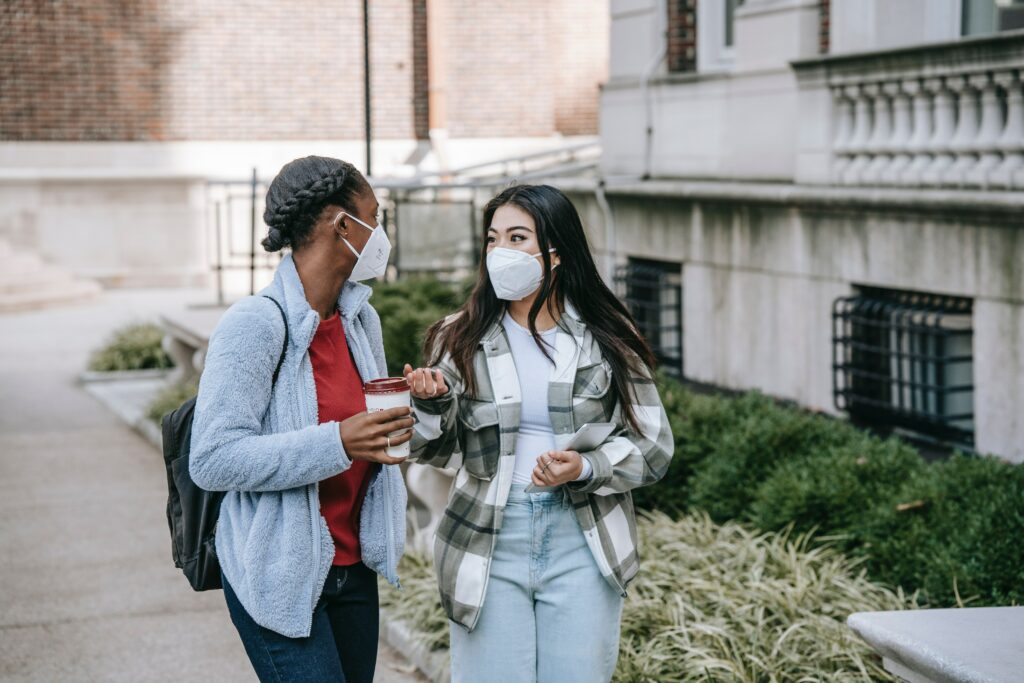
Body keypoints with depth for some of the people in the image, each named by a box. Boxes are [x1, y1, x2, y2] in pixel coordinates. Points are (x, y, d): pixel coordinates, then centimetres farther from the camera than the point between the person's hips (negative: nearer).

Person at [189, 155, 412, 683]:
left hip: (354, 569, 7)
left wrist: (396, 425, -1)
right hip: (281, 577, -7)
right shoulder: (254, 324, -17)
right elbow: (213, 460, -22)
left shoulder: (361, 318, 7)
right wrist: (335, 444, -28)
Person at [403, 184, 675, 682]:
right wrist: (431, 403, -16)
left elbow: (653, 446, 1)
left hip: (582, 546, 0)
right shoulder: (461, 339, 1)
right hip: (488, 543, 0)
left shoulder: (607, 341, -1)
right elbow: (440, 453, 5)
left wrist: (585, 469, -16)